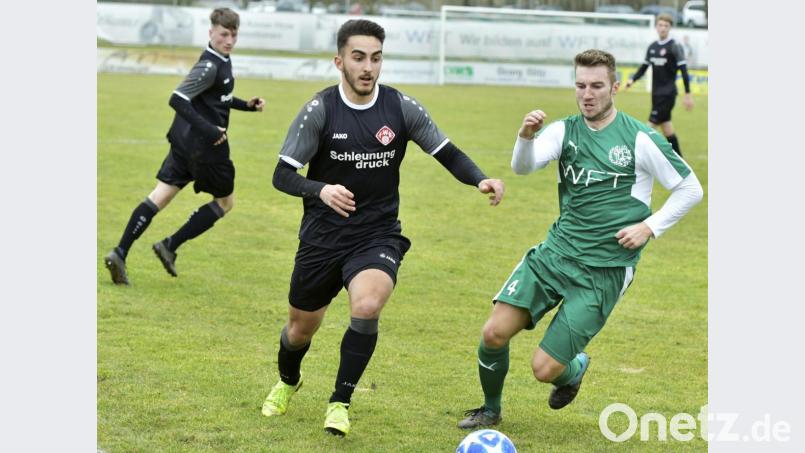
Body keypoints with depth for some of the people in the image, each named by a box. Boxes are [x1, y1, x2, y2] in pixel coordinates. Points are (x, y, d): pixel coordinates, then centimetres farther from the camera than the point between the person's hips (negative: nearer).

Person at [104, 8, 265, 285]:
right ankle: (170, 246, 8)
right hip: (204, 147, -9)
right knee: (225, 201, 9)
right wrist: (208, 130, -26)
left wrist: (246, 105, 18)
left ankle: (120, 254, -3)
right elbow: (178, 99, -24)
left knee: (160, 196, 4)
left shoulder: (222, 61, 13)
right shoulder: (210, 66, -18)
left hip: (185, 140, 9)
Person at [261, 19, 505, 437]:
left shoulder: (402, 108, -6)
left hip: (378, 236, 0)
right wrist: (321, 190, -33)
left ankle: (340, 403, -9)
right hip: (322, 236, 0)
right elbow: (282, 175, -12)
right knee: (301, 328, 13)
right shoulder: (319, 110, -11)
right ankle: (287, 382, 50)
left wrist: (480, 180, -17)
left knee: (367, 307, -29)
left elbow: (447, 153, 3)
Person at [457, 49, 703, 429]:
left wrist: (649, 227, -7)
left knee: (544, 368, -9)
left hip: (606, 270, -4)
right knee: (494, 333, -9)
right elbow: (523, 167, -14)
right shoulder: (565, 130, 4)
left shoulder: (640, 139, -5)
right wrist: (525, 136, -35)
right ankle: (490, 409, 19)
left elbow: (690, 189, 3)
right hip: (556, 253, 4)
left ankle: (575, 369, 29)